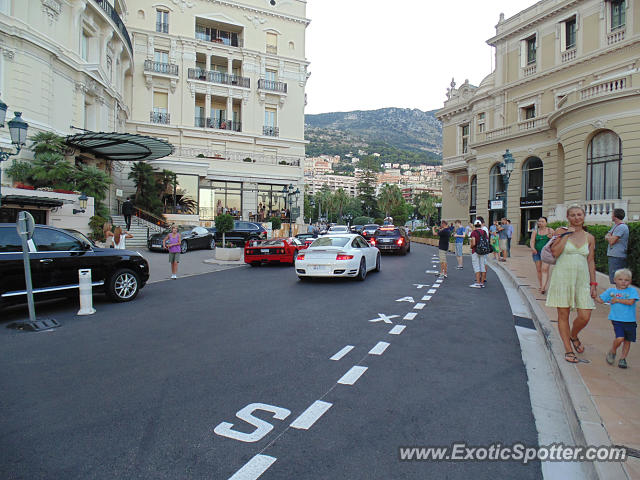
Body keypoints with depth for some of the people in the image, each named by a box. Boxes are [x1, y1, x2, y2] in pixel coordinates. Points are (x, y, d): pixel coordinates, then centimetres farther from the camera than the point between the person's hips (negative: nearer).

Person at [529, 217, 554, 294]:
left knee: (545, 269, -15)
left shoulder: (550, 231, 4)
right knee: (538, 270, 6)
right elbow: (532, 241, -3)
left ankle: (545, 286, -14)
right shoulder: (535, 232, 7)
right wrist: (532, 248, -22)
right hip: (536, 252, 3)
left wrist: (551, 237, -14)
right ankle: (541, 286, 17)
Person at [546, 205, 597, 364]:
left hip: (582, 279, 3)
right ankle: (568, 349, 17)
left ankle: (573, 336, 30)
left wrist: (593, 284, 8)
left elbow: (591, 262, 12)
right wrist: (566, 235, -11)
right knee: (563, 315, 3)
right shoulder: (561, 231, 1)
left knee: (585, 317, -2)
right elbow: (555, 252, -12)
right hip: (562, 278, -3)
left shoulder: (589, 238, 10)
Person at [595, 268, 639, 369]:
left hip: (630, 321, 1)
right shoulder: (610, 291, 6)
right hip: (617, 320, -1)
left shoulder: (632, 291, 1)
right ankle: (612, 352, 10)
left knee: (627, 341, 10)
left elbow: (631, 302, -12)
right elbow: (600, 300, 9)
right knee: (620, 338, -17)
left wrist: (617, 300, -9)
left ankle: (623, 358, 27)